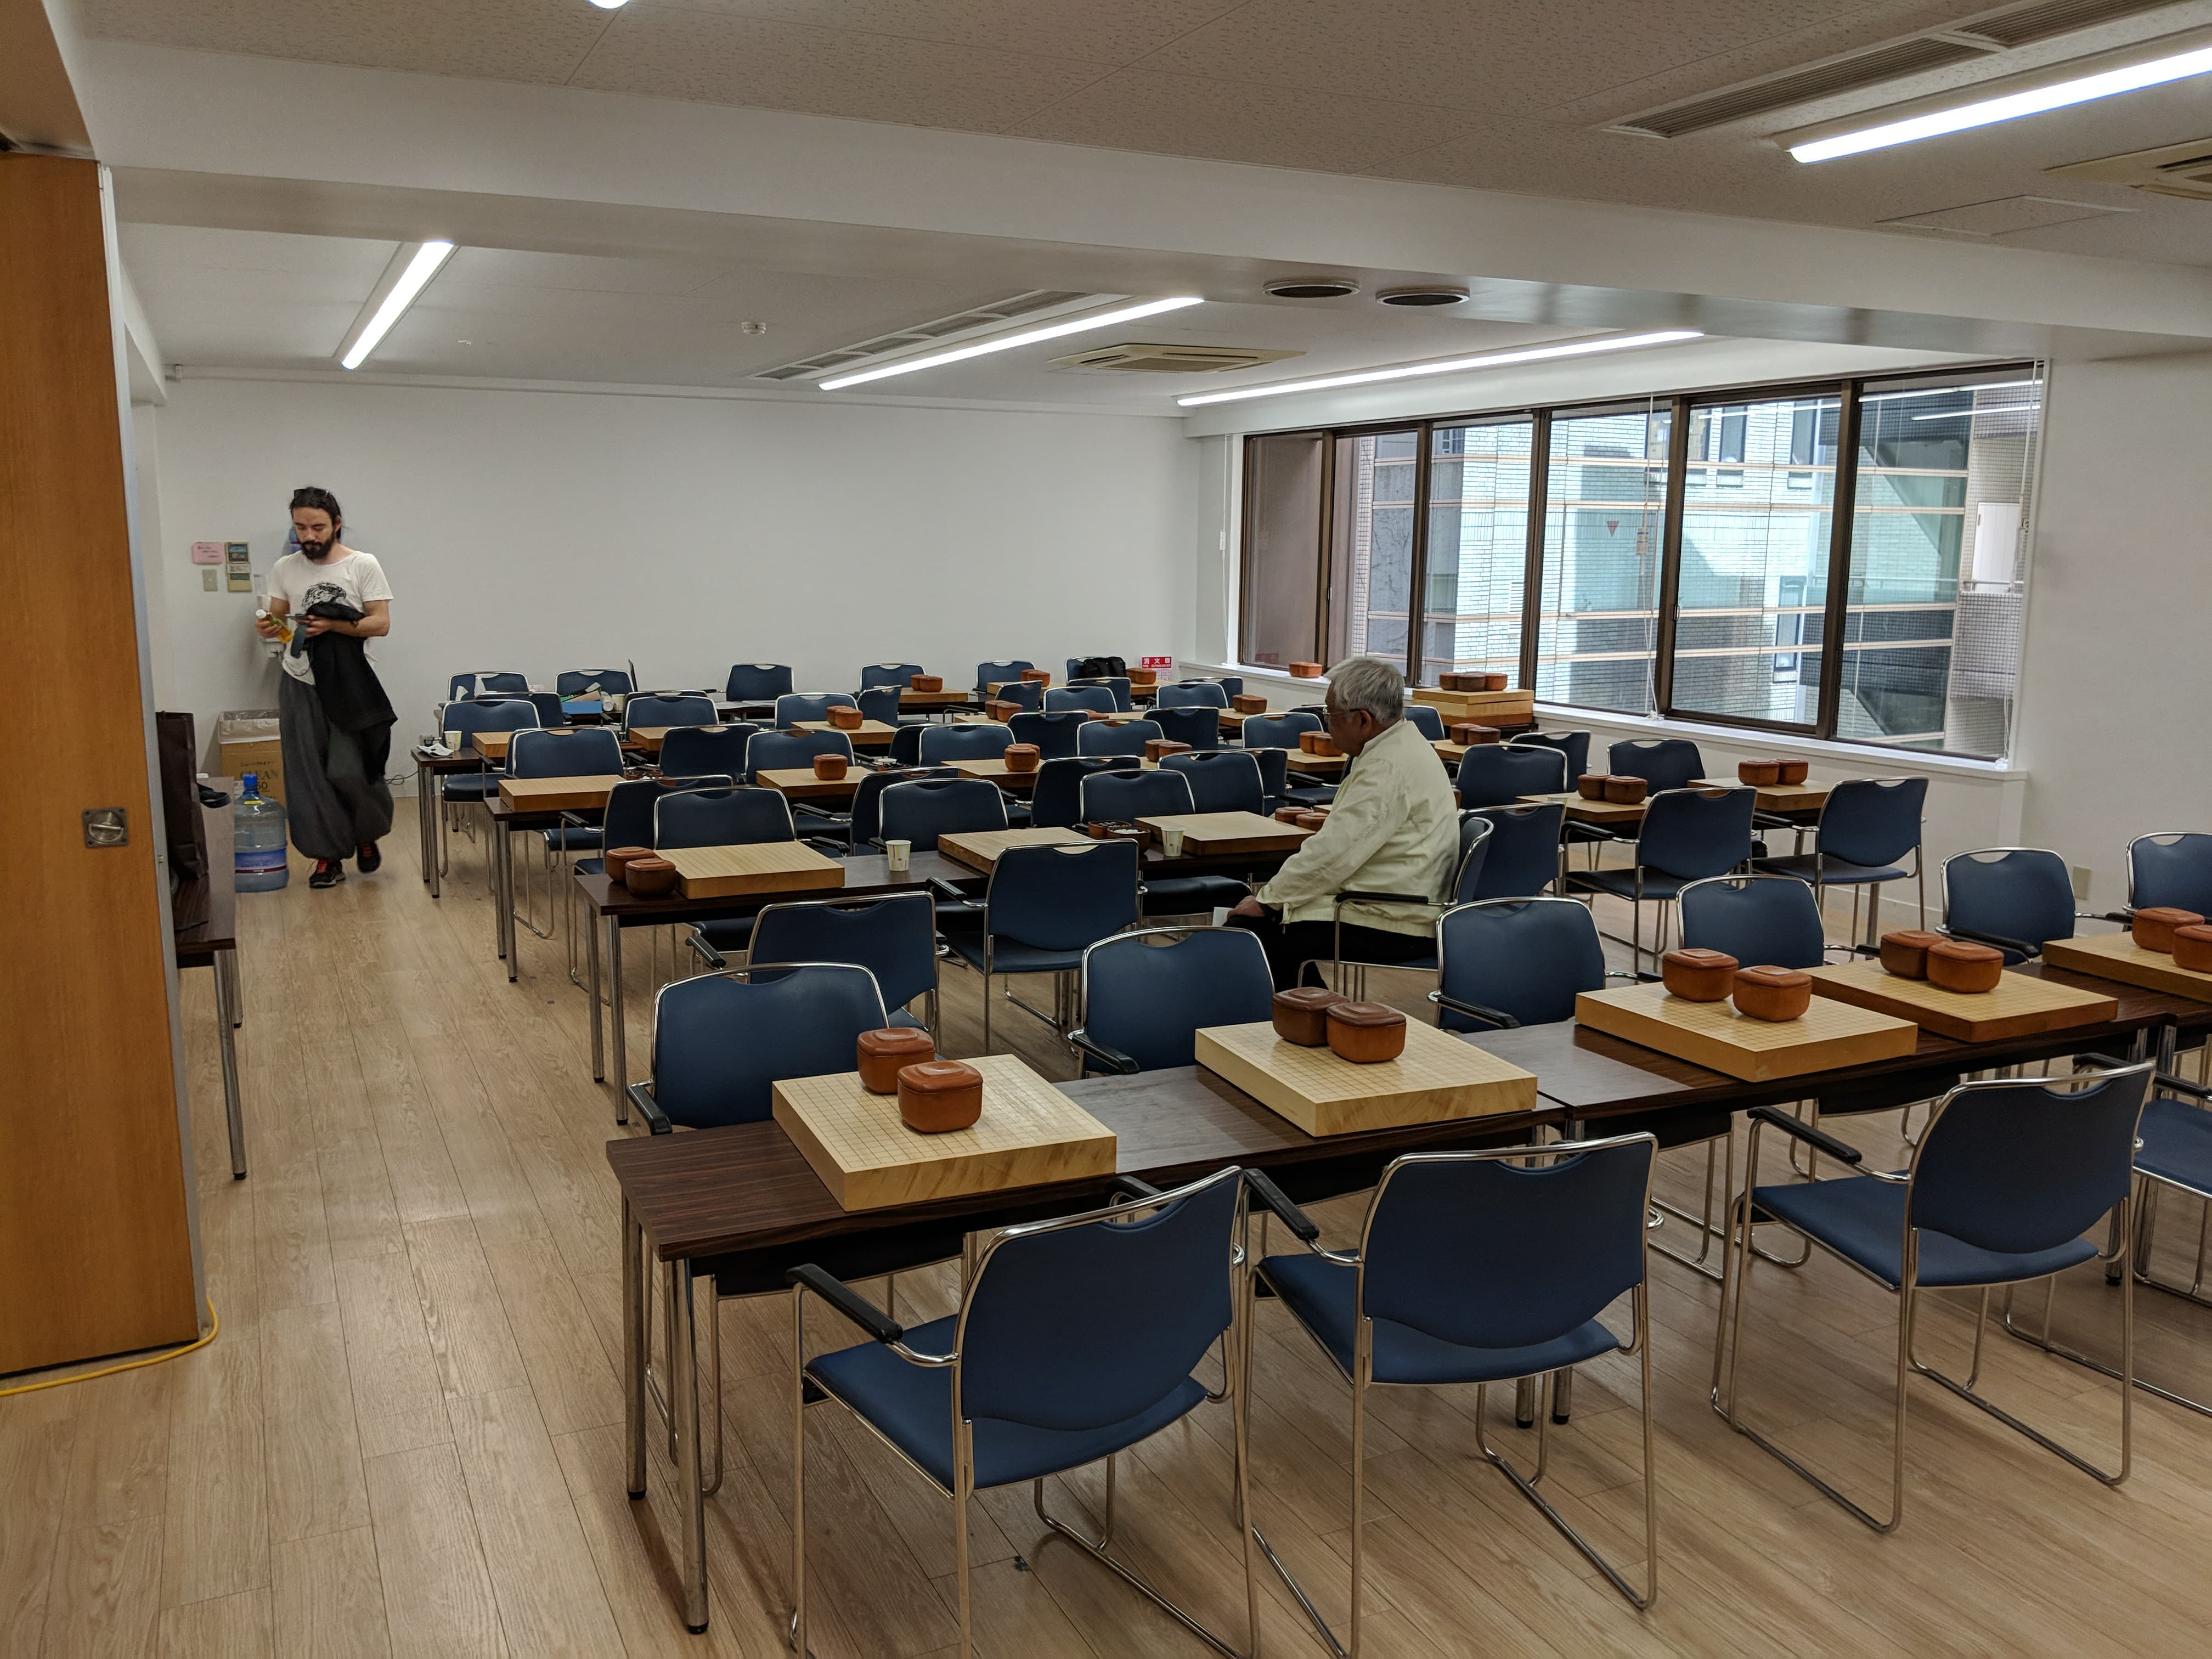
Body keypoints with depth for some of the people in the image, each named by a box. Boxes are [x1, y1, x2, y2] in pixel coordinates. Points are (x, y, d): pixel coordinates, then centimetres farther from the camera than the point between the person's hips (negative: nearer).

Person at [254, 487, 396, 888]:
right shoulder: (285, 569, 5)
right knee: (308, 776, 2)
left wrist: (334, 625, -23)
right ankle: (329, 855, 12)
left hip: (349, 685, -3)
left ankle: (366, 835, 18)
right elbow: (277, 620, 9)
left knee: (348, 772, -10)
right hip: (300, 685, 3)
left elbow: (381, 624, -9)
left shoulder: (364, 565, -5)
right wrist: (268, 628, -15)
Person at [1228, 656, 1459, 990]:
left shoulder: (1389, 768, -21)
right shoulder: (1402, 746, 13)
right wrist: (1278, 888, 13)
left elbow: (1334, 854, -23)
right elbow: (1343, 845, 20)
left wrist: (1268, 899, -11)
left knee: (1243, 932, -12)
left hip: (1385, 931, -11)